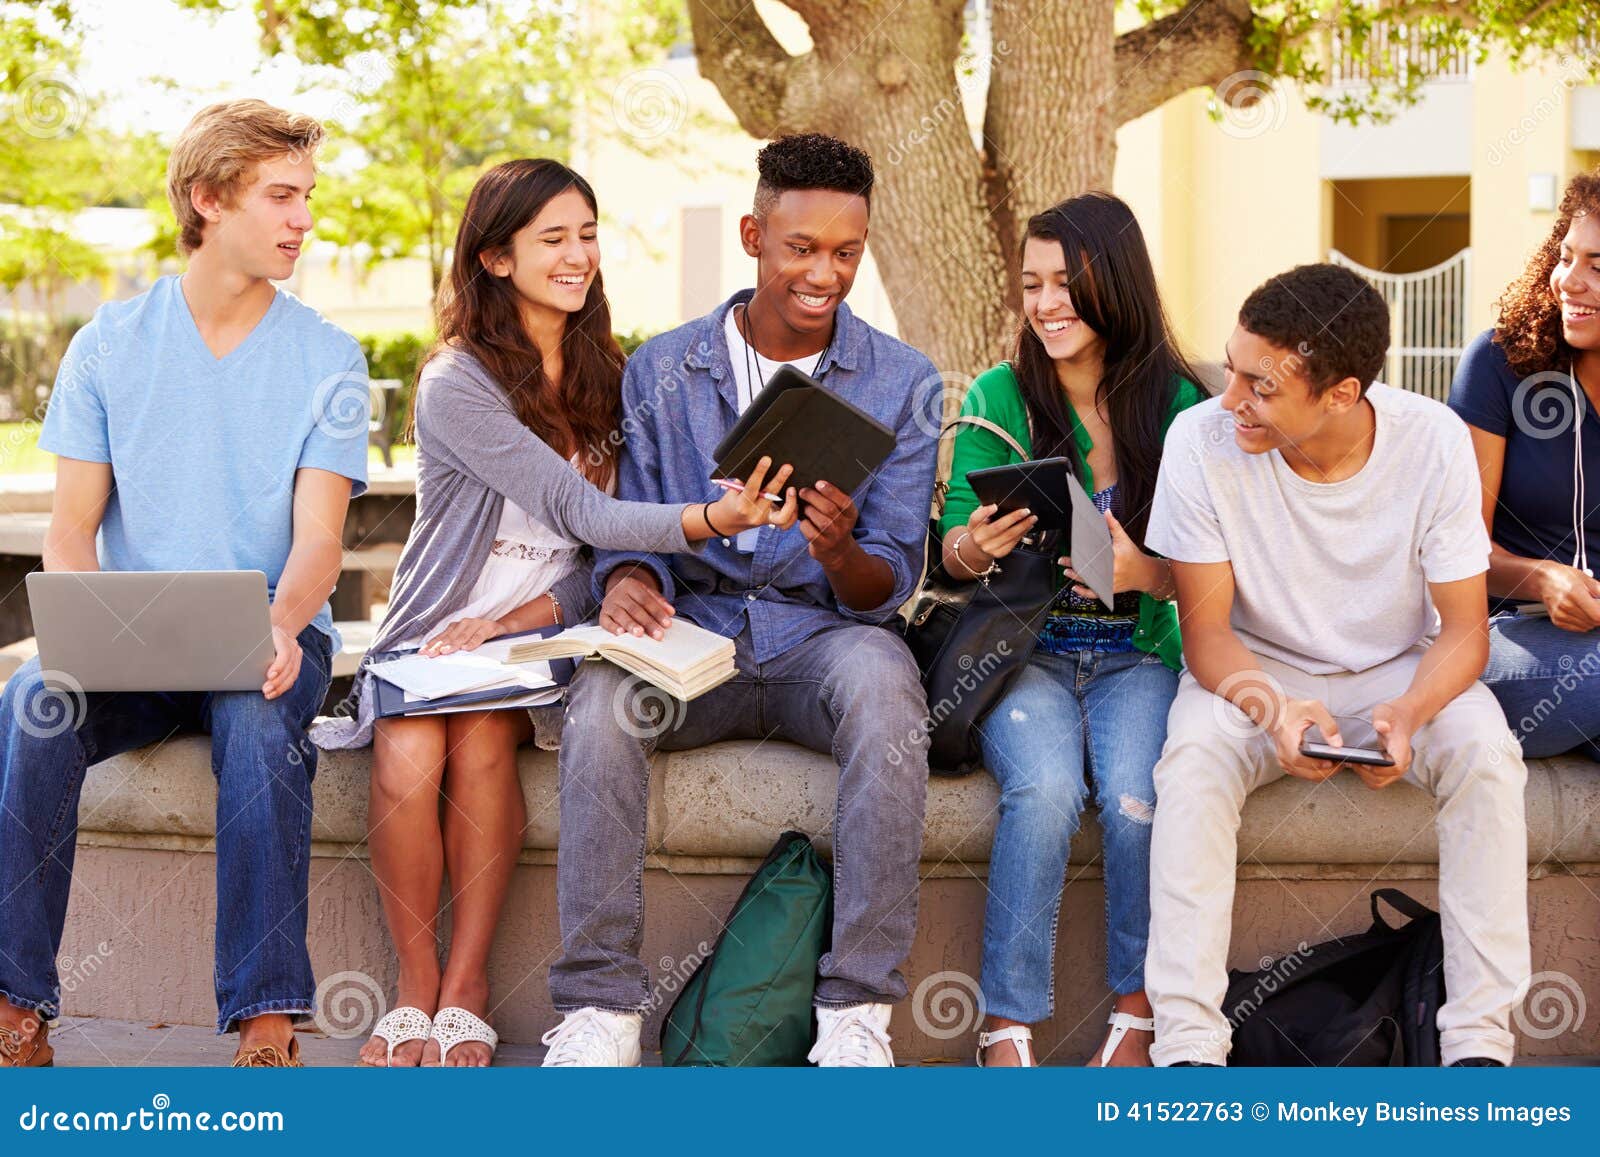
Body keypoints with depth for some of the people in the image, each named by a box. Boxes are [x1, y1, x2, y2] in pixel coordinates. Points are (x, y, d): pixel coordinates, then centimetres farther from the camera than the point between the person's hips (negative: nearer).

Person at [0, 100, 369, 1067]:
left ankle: (268, 1025, -36)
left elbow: (317, 539, -5)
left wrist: (282, 625, -28)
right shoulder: (110, 344, 8)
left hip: (270, 636, -1)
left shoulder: (328, 359, 5)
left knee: (260, 723, -36)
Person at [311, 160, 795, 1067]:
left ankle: (466, 990, -20)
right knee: (408, 758, -31)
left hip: (541, 636, 2)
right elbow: (582, 513, -20)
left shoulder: (607, 379, 8)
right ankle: (416, 985, -12)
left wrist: (518, 620, -13)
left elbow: (602, 556, 7)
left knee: (481, 738, -30)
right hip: (432, 634, -2)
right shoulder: (457, 385, -8)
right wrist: (712, 519, -37)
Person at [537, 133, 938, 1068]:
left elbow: (890, 584, -1)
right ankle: (601, 1004, -26)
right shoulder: (664, 369, 8)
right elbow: (631, 527, 7)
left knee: (886, 692, -37)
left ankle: (858, 1010, -32)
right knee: (601, 700, -32)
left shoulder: (901, 380, 3)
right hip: (692, 630, 1)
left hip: (826, 632, -1)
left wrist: (840, 550, -26)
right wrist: (626, 580, -19)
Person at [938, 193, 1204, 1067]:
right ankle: (1008, 1022, -19)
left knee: (1138, 800, -29)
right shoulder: (1000, 397, 3)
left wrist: (1143, 573, -21)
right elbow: (954, 552, 4)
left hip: (1137, 657, 0)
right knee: (1047, 787, -31)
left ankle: (1138, 1011, -7)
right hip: (1025, 650, 0)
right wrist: (977, 546, -20)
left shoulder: (1176, 404, 1)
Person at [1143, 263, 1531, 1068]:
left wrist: (1410, 713, -34)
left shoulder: (1433, 441, -18)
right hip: (1257, 671, 0)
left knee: (1485, 751, -29)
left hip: (1401, 670, 1)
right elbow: (1206, 629, -14)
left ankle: (1480, 1042, -22)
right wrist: (1274, 709, -35)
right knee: (1194, 755, -32)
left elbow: (1464, 628, -12)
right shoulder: (1202, 441, -20)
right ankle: (1187, 1045, -30)